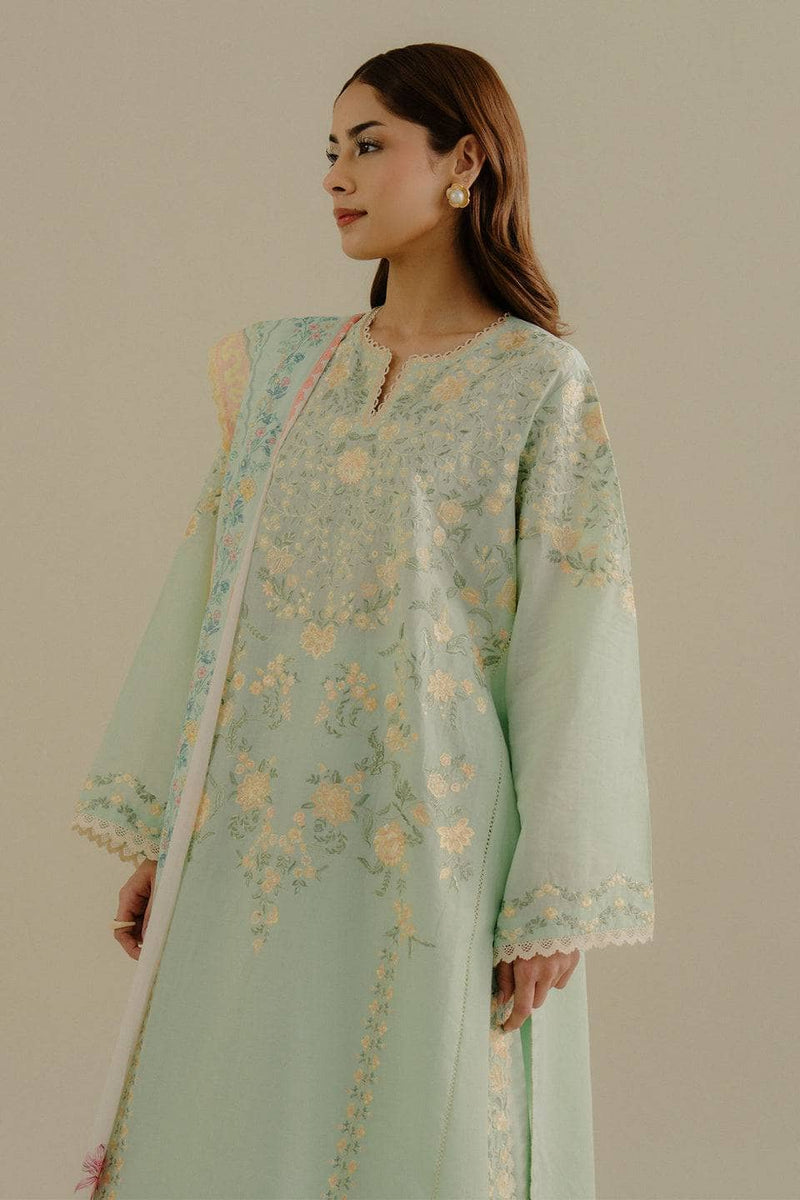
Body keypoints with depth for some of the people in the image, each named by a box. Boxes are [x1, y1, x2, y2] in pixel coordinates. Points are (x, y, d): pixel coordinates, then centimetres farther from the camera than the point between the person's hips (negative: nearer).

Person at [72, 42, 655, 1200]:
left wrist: (551, 905, -11)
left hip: (424, 849, -4)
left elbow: (575, 648, -8)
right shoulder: (284, 365, 9)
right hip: (253, 840, 5)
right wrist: (156, 832, 9)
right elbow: (208, 594, 10)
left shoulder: (546, 387, -4)